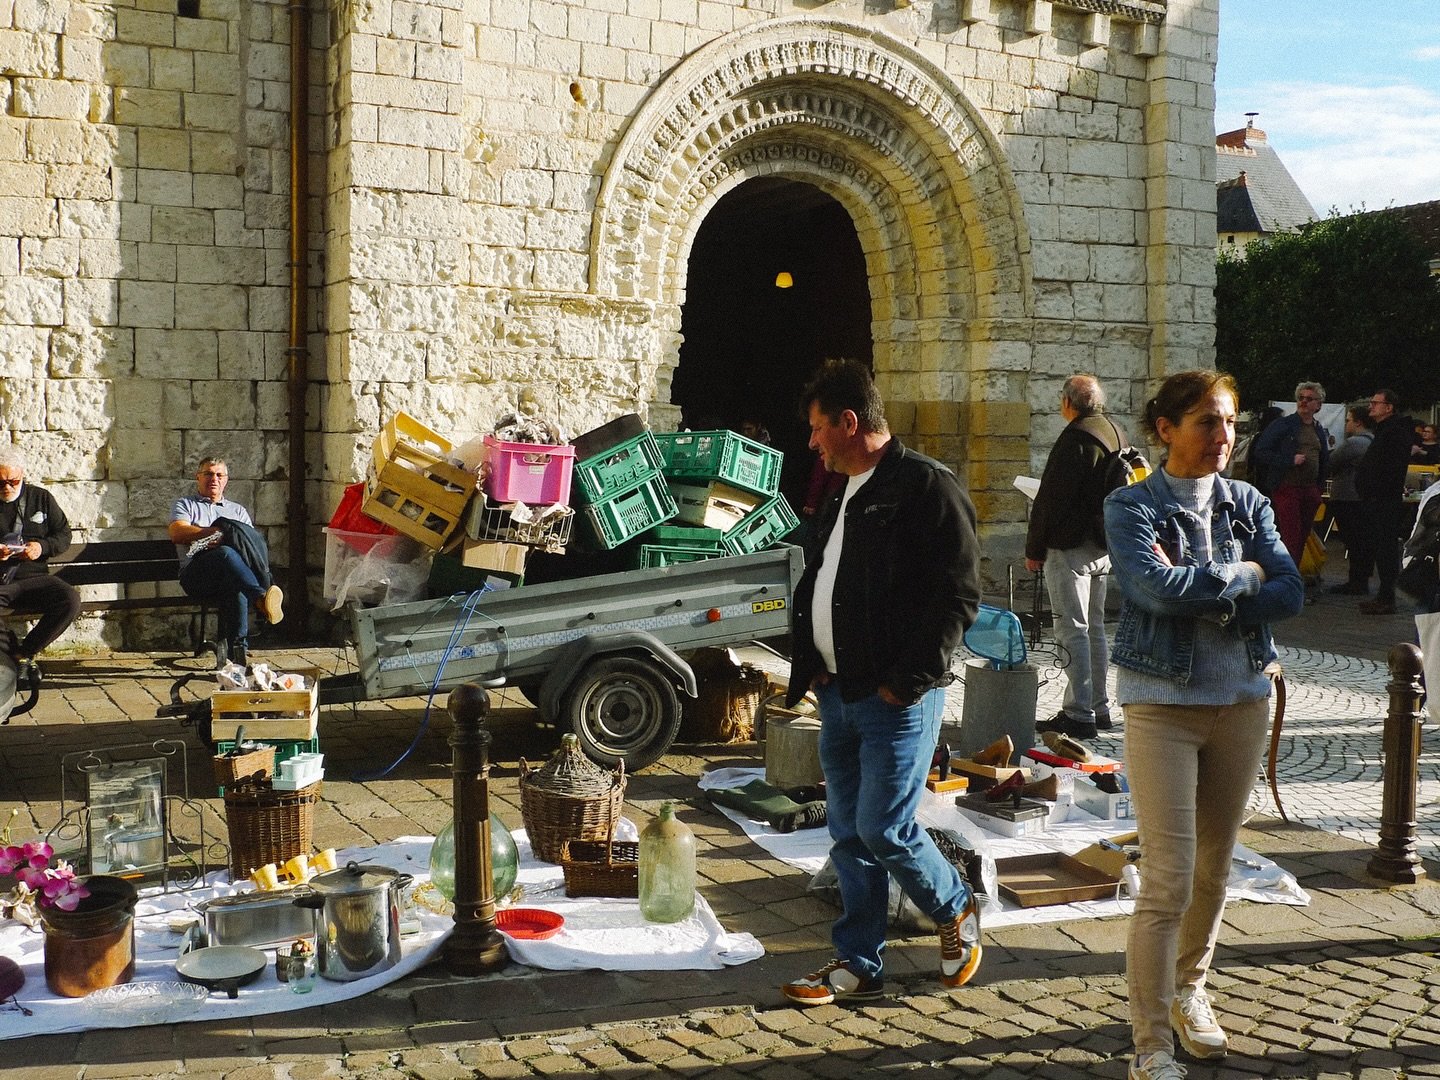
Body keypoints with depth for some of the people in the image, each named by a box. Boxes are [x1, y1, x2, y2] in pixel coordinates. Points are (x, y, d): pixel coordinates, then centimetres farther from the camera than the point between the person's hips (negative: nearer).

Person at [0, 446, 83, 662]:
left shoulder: (41, 498, 13)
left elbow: (64, 535, 15)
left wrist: (42, 547, -7)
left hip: (33, 576, 2)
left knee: (71, 600, -29)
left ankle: (24, 651, -10)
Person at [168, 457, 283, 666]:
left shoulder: (238, 510, 32)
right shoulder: (185, 504, 25)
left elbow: (251, 542, 16)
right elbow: (177, 534, 3)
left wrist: (226, 533, -7)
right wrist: (217, 531, -2)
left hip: (227, 576, 2)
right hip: (196, 574, -2)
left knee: (236, 586, -40)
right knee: (226, 553, -40)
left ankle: (237, 647, -48)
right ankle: (261, 597, -61)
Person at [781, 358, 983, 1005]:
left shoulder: (927, 487, -12)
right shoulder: (844, 495, 16)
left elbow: (958, 597, -17)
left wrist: (908, 680, -18)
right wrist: (811, 665, 11)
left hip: (896, 698, -8)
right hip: (838, 692, 8)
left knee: (884, 828, -6)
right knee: (849, 834, 11)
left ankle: (956, 909, 21)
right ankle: (857, 965, 20)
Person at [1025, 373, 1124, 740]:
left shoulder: (1076, 438, -17)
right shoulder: (1117, 434, 11)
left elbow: (1051, 499, -17)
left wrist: (1034, 548, -10)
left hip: (1071, 547, -9)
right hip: (1104, 545, 9)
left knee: (1072, 630, -6)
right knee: (1093, 627, 16)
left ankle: (1079, 714, -6)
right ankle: (1099, 707, 22)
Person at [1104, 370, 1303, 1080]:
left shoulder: (1248, 504, 7)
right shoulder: (1132, 508, -6)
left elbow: (1291, 594, -5)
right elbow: (1158, 588, -24)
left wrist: (1199, 592, -15)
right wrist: (1243, 575, -10)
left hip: (1243, 700, 5)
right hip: (1162, 703, -5)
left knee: (1214, 867, 15)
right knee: (1168, 879, -8)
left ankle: (1189, 991, 36)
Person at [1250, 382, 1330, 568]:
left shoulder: (1321, 431, 16)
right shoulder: (1282, 425, -2)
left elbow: (1325, 461, 25)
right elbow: (1260, 452, -8)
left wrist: (1319, 486, 13)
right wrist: (1290, 460, -15)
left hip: (1310, 490, 6)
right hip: (1287, 488, -6)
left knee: (1302, 538, 8)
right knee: (1291, 538, -11)